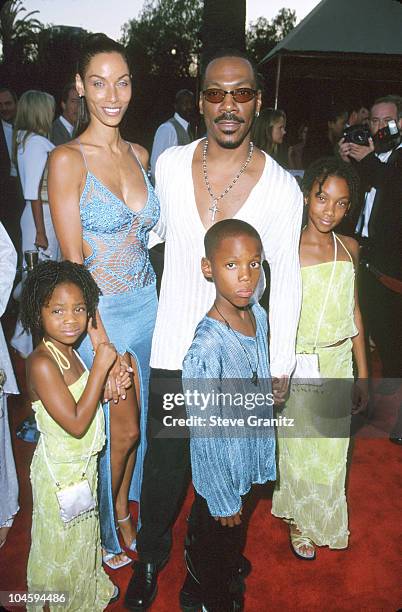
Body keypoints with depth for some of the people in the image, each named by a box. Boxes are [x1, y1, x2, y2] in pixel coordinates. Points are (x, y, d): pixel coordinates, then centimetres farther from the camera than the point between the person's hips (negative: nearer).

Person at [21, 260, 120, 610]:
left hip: (82, 463, 8)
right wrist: (100, 367, -30)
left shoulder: (68, 351, -3)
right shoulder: (42, 363, -30)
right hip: (59, 469, -8)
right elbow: (76, 423, -32)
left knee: (82, 533, 29)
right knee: (60, 543, 16)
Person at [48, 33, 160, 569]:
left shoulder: (139, 154, 6)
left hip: (146, 301, 6)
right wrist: (103, 346, -17)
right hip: (100, 311, -5)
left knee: (133, 424, 18)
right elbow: (73, 262, -16)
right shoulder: (67, 160, -14)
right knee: (121, 429, 8)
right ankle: (103, 533, 36)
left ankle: (123, 515, 44)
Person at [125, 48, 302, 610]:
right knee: (165, 463, 13)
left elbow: (286, 278, -3)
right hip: (174, 350, 1)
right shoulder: (169, 165, -4)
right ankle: (151, 558, 42)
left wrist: (281, 365, -1)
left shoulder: (282, 186, -8)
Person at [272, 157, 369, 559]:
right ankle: (299, 520, 40)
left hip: (339, 364, 4)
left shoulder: (349, 248, 0)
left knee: (332, 448, 18)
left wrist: (362, 374, 9)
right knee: (299, 447, 13)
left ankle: (324, 519, 46)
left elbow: (354, 312, 7)